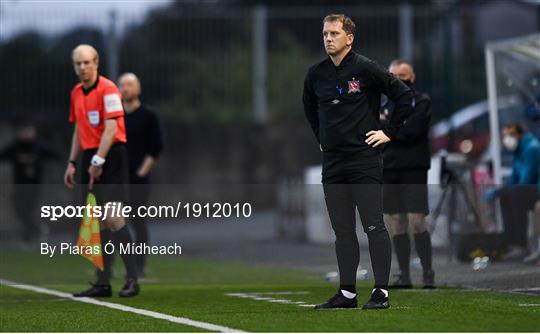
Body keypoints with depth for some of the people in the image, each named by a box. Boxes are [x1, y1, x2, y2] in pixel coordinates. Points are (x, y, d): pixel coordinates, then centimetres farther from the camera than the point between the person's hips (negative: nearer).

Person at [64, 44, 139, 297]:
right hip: (89, 158, 7)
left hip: (111, 156, -7)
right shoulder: (76, 93, 14)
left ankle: (132, 278, -10)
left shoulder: (107, 89, -10)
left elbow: (111, 129, -16)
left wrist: (98, 162, -18)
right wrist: (72, 163, 16)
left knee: (112, 217, -15)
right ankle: (103, 283, 8)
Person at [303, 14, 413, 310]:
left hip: (364, 161, -5)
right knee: (342, 231, 8)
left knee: (374, 228, -4)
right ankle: (347, 293, 13)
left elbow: (404, 96, -5)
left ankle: (381, 292, -1)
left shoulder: (365, 69, -8)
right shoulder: (316, 74, 8)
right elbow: (309, 107, 28)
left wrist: (389, 132, -5)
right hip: (332, 164, 6)